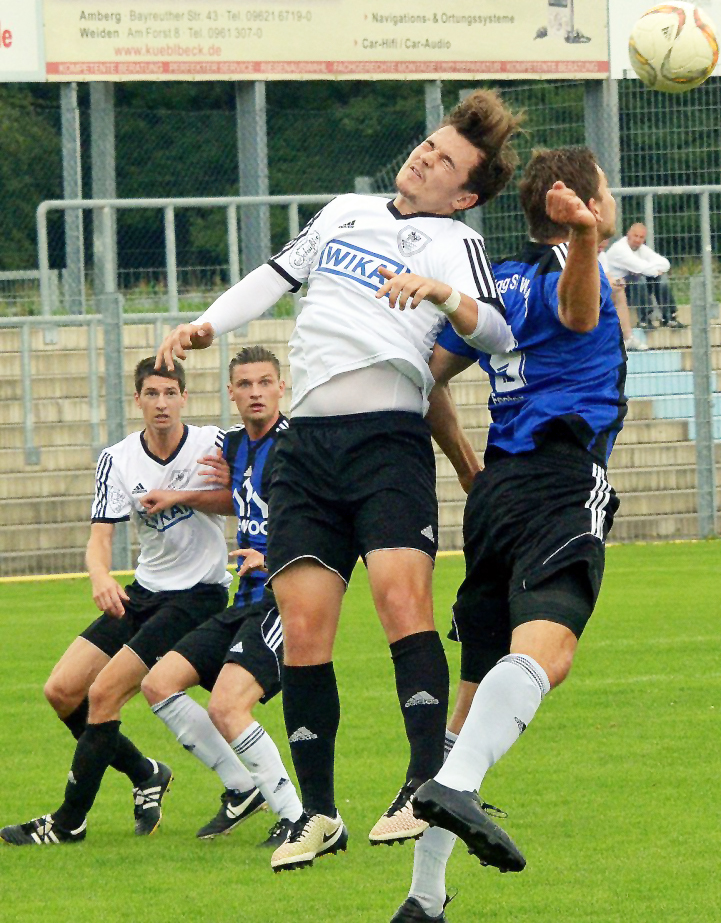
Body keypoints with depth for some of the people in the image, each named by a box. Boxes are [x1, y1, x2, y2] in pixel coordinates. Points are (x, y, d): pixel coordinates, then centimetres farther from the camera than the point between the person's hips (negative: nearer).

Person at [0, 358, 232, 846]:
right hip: (144, 592, 6)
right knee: (62, 690, -2)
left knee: (104, 692, -17)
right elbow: (101, 535, -8)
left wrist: (179, 496, -17)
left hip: (199, 594, -6)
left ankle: (69, 822, -6)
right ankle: (146, 775, 19)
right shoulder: (117, 459, -2)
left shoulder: (213, 443, -11)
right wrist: (100, 576, -31)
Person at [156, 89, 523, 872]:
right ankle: (318, 815, 4)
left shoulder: (454, 243, 6)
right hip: (307, 444, 5)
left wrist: (443, 294, -29)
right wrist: (208, 324, 21)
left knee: (401, 593, -24)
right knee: (303, 625, -3)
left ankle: (427, 788, -27)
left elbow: (497, 334, -10)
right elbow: (276, 276, 34)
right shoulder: (343, 213, 23)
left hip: (389, 434, -5)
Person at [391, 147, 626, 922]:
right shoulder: (567, 270, -1)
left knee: (477, 690, 10)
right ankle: (455, 785, -55)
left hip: (496, 490, 9)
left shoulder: (503, 279, 23)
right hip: (563, 485, -9)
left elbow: (430, 378, 28)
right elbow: (575, 311, -27)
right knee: (545, 648, -29)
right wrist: (584, 237, -49)